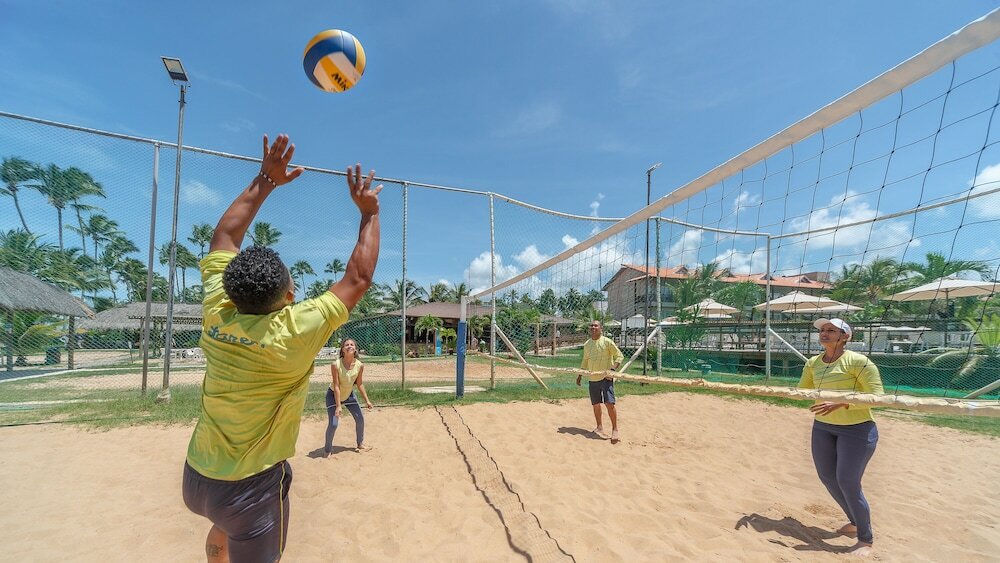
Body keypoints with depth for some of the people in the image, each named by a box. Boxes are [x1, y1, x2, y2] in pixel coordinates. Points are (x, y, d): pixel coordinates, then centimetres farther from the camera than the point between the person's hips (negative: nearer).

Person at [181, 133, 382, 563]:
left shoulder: (215, 316, -14)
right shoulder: (291, 334, -27)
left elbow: (224, 237, 0)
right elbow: (357, 280, -18)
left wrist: (264, 182, 2)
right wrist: (370, 214, -8)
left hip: (196, 475, 6)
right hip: (251, 487, -6)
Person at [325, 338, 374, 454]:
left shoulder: (359, 365, -19)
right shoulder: (336, 364, -30)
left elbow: (359, 384, -5)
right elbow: (336, 386, -27)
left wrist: (367, 400, -3)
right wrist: (338, 406, -27)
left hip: (349, 394, 4)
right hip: (333, 395, -4)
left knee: (360, 419, 6)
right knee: (333, 424, -11)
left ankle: (360, 443, 30)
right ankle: (328, 449, 14)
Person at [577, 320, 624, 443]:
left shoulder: (607, 342, -7)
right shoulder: (586, 344, 10)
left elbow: (619, 356, -7)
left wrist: (613, 369, -19)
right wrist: (580, 375, 18)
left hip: (606, 378, -6)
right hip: (593, 379, 6)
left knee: (609, 403, -12)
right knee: (595, 404, 12)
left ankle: (615, 430, 3)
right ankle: (600, 427, 28)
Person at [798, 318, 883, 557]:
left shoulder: (858, 362, -17)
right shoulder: (813, 363, 3)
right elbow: (802, 392, 14)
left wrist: (841, 403, -31)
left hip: (857, 429, -7)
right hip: (823, 427, 7)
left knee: (848, 482, -6)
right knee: (827, 477, 13)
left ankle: (866, 539, 17)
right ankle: (855, 522, 38)